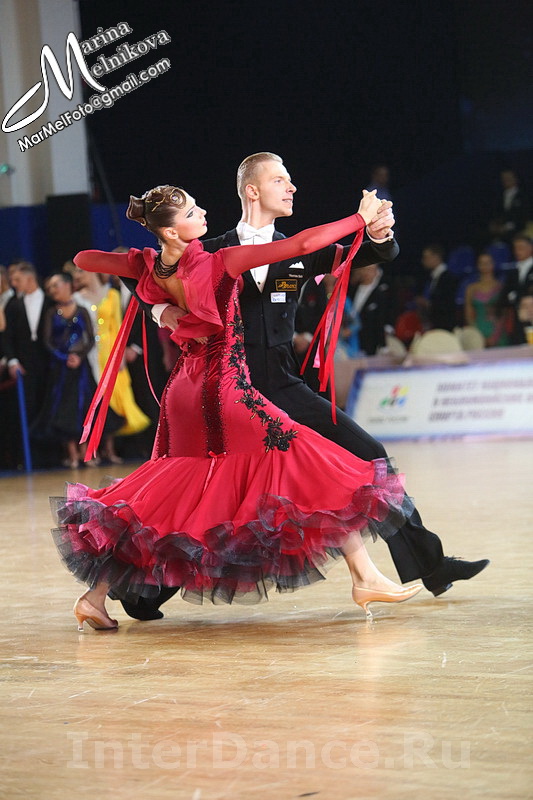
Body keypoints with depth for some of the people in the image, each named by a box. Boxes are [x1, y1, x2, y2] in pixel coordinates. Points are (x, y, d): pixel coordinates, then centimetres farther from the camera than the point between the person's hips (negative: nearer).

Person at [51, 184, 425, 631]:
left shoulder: (147, 268, 0)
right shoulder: (220, 264, -17)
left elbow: (82, 259, 18)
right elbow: (302, 244, -17)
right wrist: (363, 217, -7)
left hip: (183, 395, 7)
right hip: (227, 392, -7)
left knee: (165, 495, 16)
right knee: (319, 469, 0)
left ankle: (97, 594, 11)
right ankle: (364, 577, -1)